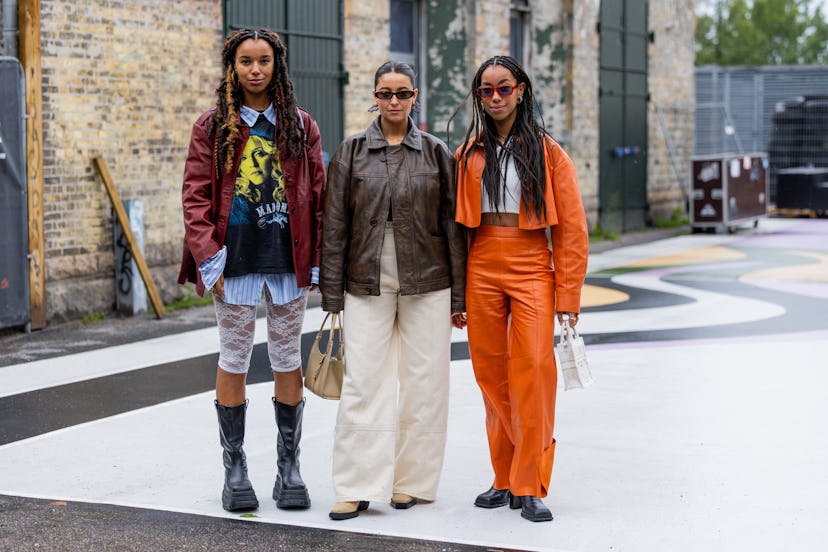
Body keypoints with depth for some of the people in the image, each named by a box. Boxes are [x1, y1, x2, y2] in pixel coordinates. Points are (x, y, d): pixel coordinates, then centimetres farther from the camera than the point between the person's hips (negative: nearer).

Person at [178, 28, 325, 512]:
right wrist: (208, 258, -9)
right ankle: (235, 468, 14)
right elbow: (195, 195, 0)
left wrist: (316, 262, 1)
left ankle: (290, 467, 16)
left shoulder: (301, 126, 7)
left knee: (288, 361, 7)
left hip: (289, 260, 1)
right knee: (233, 361, 5)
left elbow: (318, 196, 6)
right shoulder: (212, 127, 4)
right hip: (236, 259, -1)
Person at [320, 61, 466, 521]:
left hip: (426, 284, 0)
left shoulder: (435, 152, 5)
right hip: (367, 284, 0)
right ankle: (359, 487, 3)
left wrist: (459, 295, 2)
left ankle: (411, 481, 17)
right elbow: (334, 227, 4)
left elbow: (453, 226, 5)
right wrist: (331, 298, 0)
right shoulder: (351, 152, 5)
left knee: (423, 384, 4)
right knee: (363, 384, -3)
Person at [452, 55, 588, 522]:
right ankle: (505, 479, 17)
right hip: (481, 269, 3)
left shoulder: (548, 152, 2)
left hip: (531, 270, -3)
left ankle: (530, 486, -3)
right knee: (491, 375, 5)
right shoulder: (468, 154, 11)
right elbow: (457, 224, 13)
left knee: (533, 371, -11)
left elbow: (572, 229, 0)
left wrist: (568, 295, -5)